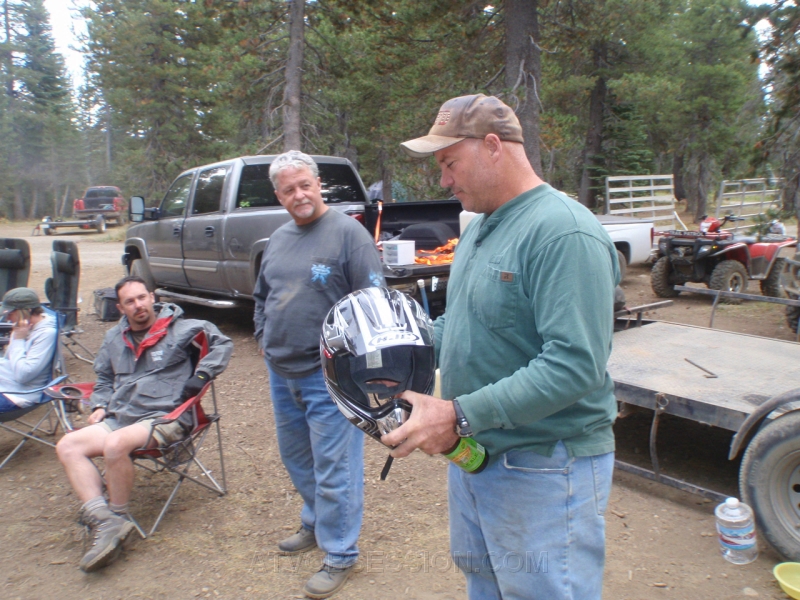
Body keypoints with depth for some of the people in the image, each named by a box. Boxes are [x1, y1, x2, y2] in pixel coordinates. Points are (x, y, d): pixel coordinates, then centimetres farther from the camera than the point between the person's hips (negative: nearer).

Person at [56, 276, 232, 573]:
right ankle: (104, 520, -24)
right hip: (118, 418, 7)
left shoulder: (179, 329, 0)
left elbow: (222, 343, -2)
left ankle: (117, 516, -11)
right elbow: (104, 379, 31)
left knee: (115, 444, -33)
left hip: (164, 418, -7)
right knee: (67, 446, -14)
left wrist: (201, 376, -12)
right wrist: (100, 405, 12)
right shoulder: (114, 337, 19)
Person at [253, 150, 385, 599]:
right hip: (281, 372, 8)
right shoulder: (279, 238, 12)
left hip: (328, 375, -8)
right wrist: (263, 337, 13)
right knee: (297, 458, 21)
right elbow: (262, 296, 24)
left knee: (334, 469, 1)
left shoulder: (347, 232, -10)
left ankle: (340, 554, 18)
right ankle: (316, 524, 43)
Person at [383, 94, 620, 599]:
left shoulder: (564, 233, -22)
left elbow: (575, 365, -29)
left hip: (543, 470, -9)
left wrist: (460, 416, -30)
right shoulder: (480, 226, 10)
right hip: (475, 454, 9)